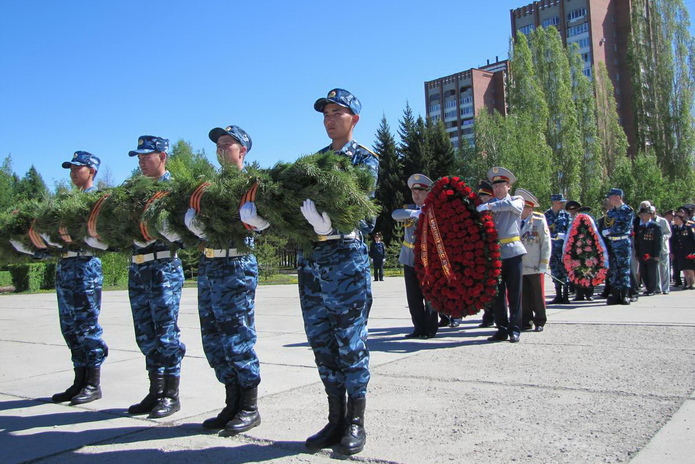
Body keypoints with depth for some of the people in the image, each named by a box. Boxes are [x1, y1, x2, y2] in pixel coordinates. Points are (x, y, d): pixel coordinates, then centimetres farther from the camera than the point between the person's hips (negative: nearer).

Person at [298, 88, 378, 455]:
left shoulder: (365, 159, 2)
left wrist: (331, 221, -33)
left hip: (346, 257, -6)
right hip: (309, 259, 6)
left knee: (350, 340, -1)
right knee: (321, 341, 9)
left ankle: (356, 422, 12)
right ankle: (336, 419, 21)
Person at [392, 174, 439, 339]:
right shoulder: (408, 209, 9)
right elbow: (395, 214, -13)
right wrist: (415, 212, -27)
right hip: (410, 259, 4)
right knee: (413, 297, 7)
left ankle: (430, 329, 10)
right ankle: (419, 328, 16)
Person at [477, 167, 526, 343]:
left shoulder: (517, 200, 8)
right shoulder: (488, 205, 15)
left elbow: (511, 205, -17)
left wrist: (491, 206, -26)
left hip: (513, 252, -2)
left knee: (514, 294, 1)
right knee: (497, 295, 5)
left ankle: (515, 330, 7)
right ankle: (502, 329, 13)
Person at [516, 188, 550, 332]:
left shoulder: (539, 221, -2)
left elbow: (546, 244, -2)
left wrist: (543, 265, -7)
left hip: (535, 267, -3)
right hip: (519, 267, 3)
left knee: (537, 296, 5)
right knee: (523, 296, 7)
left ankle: (540, 322, 16)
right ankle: (526, 322, 16)